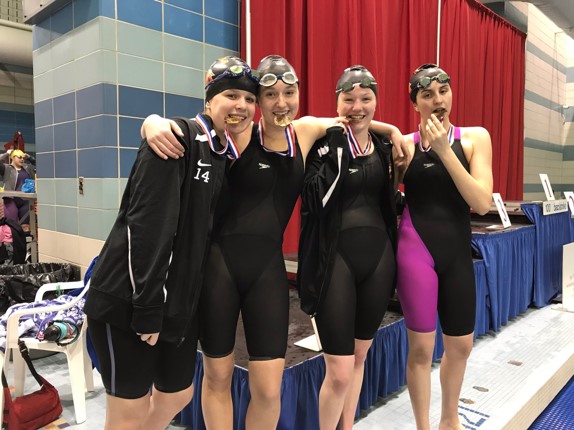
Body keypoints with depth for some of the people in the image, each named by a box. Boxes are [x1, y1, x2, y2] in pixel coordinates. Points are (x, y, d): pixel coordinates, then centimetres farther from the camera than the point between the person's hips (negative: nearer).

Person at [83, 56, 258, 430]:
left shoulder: (228, 155, 10)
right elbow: (146, 226, -22)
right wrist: (147, 308, -21)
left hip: (181, 301, 8)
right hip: (128, 299, -8)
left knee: (178, 395, 20)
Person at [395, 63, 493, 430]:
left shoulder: (475, 138, 1)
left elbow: (482, 203, -12)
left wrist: (444, 150, -16)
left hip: (458, 251, 3)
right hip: (416, 249, -2)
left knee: (461, 344, 16)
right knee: (422, 347, 4)